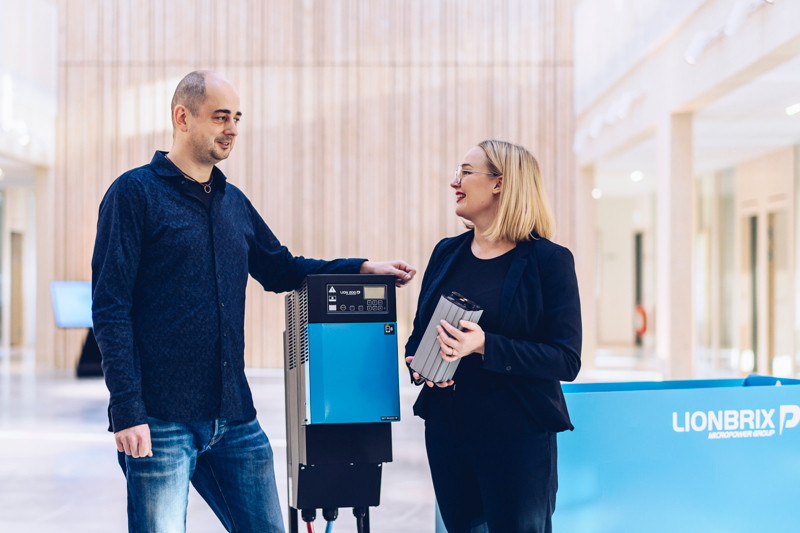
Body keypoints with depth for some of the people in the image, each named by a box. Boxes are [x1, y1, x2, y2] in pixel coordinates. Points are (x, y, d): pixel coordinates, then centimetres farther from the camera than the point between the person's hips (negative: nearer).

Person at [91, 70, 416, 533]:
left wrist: (364, 268, 15)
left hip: (234, 417, 6)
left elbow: (282, 270, 28)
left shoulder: (234, 202, 15)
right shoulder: (135, 192, -4)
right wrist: (127, 411, -16)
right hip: (161, 421, -6)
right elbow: (111, 309, -9)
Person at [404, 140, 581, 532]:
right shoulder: (447, 253, 9)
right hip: (446, 427, 5)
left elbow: (566, 360, -13)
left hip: (517, 436, -5)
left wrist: (486, 346, -25)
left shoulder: (549, 261, -7)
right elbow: (418, 335, 17)